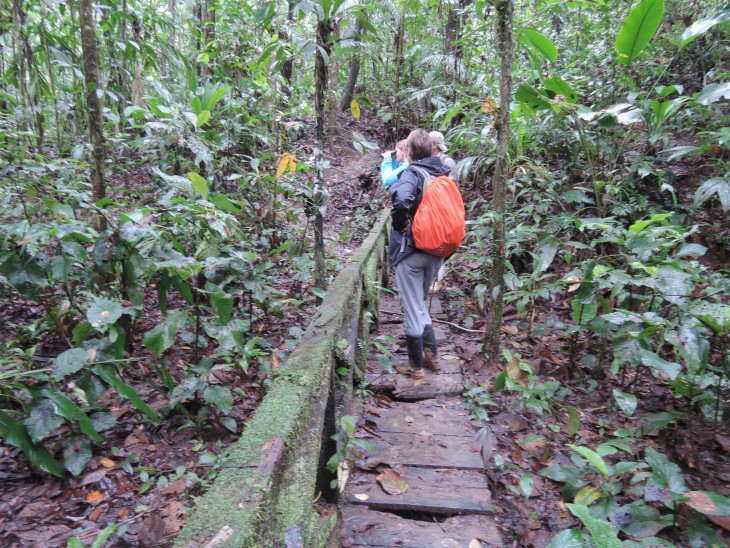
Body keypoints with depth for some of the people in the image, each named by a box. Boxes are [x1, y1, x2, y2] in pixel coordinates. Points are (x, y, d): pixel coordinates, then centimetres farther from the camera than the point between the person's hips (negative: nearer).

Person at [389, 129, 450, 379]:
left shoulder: (412, 173, -13)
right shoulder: (444, 173, 7)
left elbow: (401, 200, -33)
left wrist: (399, 225, -16)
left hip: (411, 251, -7)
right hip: (437, 250, 7)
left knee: (412, 308, 6)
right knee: (420, 303, 23)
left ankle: (416, 366, 17)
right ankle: (431, 355, 28)